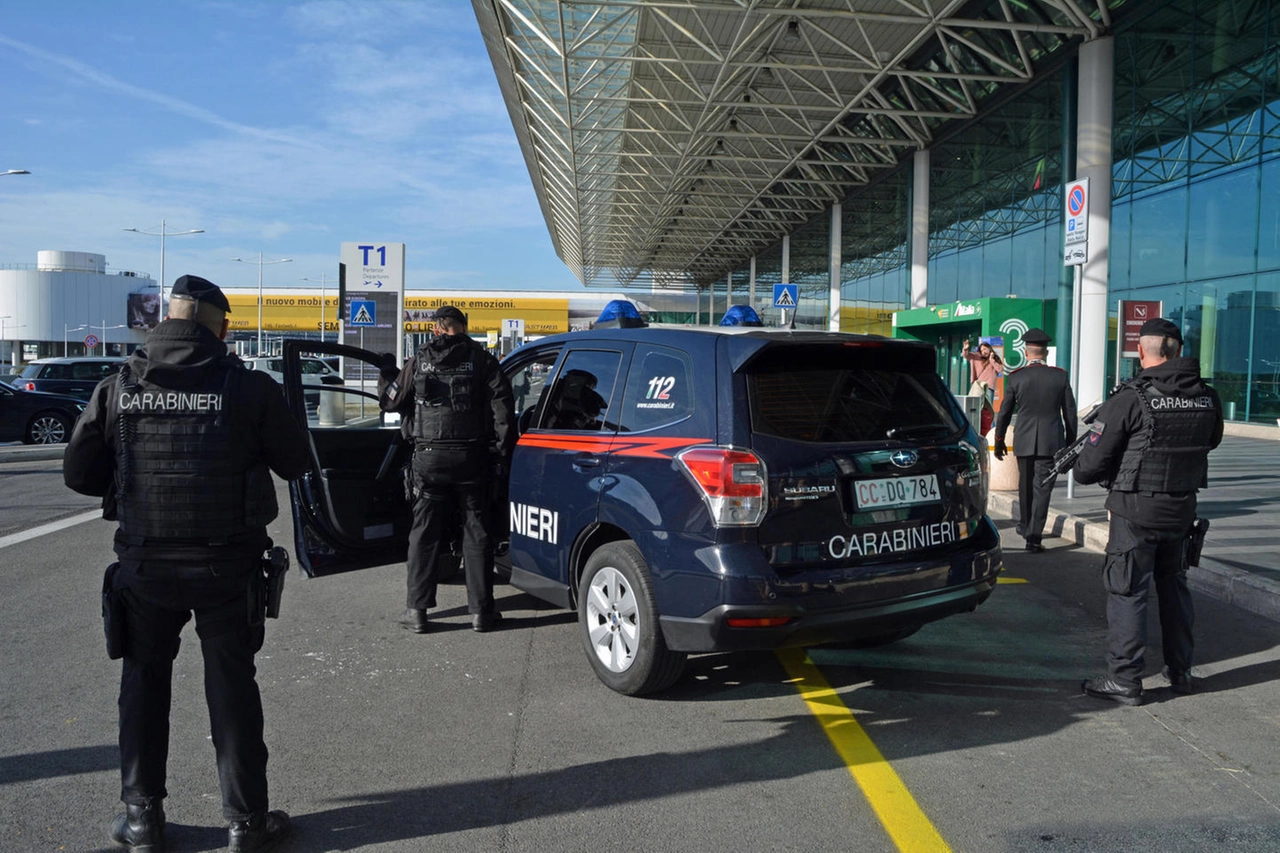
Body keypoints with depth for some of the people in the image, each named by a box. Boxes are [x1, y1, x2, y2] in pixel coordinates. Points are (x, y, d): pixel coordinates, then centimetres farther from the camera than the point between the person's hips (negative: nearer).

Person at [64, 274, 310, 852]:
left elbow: (79, 473, 1)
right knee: (231, 685, 10)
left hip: (145, 565, 2)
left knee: (144, 681, 18)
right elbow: (294, 463, -3)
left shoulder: (119, 387, -4)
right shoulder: (248, 387, -12)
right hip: (227, 566, -2)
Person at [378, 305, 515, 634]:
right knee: (477, 532, 7)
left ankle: (417, 609, 11)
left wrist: (387, 373, 31)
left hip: (429, 458, 1)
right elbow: (502, 406, -6)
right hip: (472, 457, -1)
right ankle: (480, 610, 10)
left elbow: (390, 400, 12)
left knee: (424, 532, 10)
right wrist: (501, 452, -2)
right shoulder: (481, 359, 0)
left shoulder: (418, 362, 3)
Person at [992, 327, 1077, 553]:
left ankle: (1025, 526, 36)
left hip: (1024, 441, 1)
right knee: (1042, 488, 0)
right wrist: (1070, 442, 12)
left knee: (1025, 486, 19)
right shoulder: (1060, 376, -2)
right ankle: (1033, 536, -4)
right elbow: (1070, 412, 2)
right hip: (1052, 442, -1)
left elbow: (1004, 412, 2)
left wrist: (999, 440, 14)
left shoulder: (1015, 377, -4)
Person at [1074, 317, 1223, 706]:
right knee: (1174, 586, 20)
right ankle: (1180, 672, 31)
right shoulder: (1207, 399, 0)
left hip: (1136, 513, -6)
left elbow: (1090, 466, -16)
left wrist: (1080, 468, 6)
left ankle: (1124, 681, 6)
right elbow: (1211, 441, 20)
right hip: (1182, 511, 6)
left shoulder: (1129, 400, -18)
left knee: (1126, 592, 2)